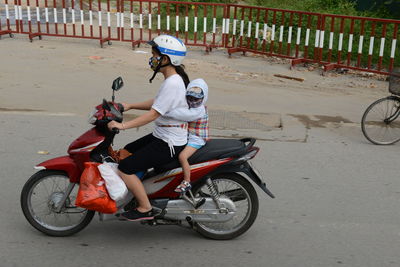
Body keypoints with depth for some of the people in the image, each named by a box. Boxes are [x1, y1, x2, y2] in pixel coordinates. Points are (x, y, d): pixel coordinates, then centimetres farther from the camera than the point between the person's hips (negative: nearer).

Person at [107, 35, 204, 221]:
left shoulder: (172, 83, -23)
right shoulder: (175, 79, 9)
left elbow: (153, 114, -26)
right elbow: (156, 103, 21)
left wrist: (123, 126, -25)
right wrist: (130, 106, 17)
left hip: (169, 144, -11)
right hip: (161, 136, 11)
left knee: (124, 169, -14)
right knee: (127, 151, 24)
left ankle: (145, 209, -3)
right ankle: (138, 193, 34)